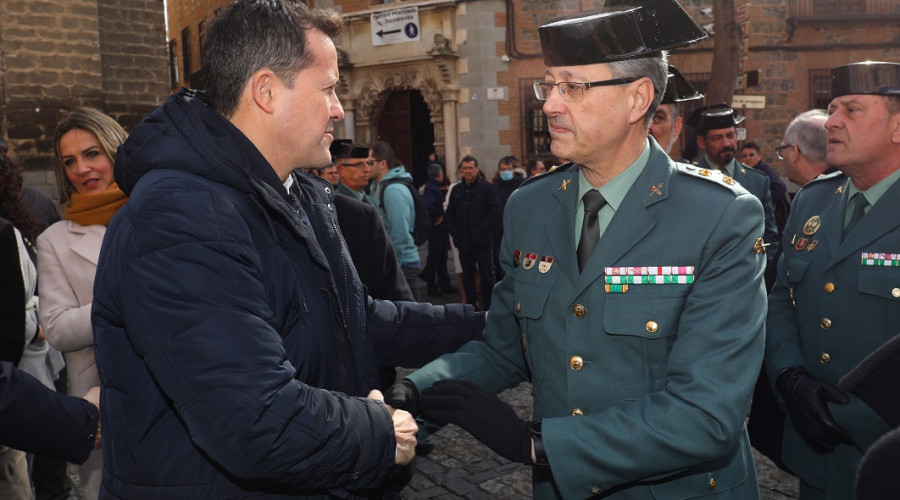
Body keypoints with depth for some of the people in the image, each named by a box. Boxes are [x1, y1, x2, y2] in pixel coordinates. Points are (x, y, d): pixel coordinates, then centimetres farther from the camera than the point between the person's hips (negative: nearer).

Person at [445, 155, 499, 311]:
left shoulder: (487, 188, -2)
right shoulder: (456, 190, 11)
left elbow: (494, 213, -8)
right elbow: (449, 214, 14)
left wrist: (479, 232, -15)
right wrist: (455, 233, -1)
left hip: (483, 243, -4)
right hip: (464, 243, 4)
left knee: (487, 277, 2)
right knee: (467, 277, 11)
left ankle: (487, 307, 11)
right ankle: (471, 305, 22)